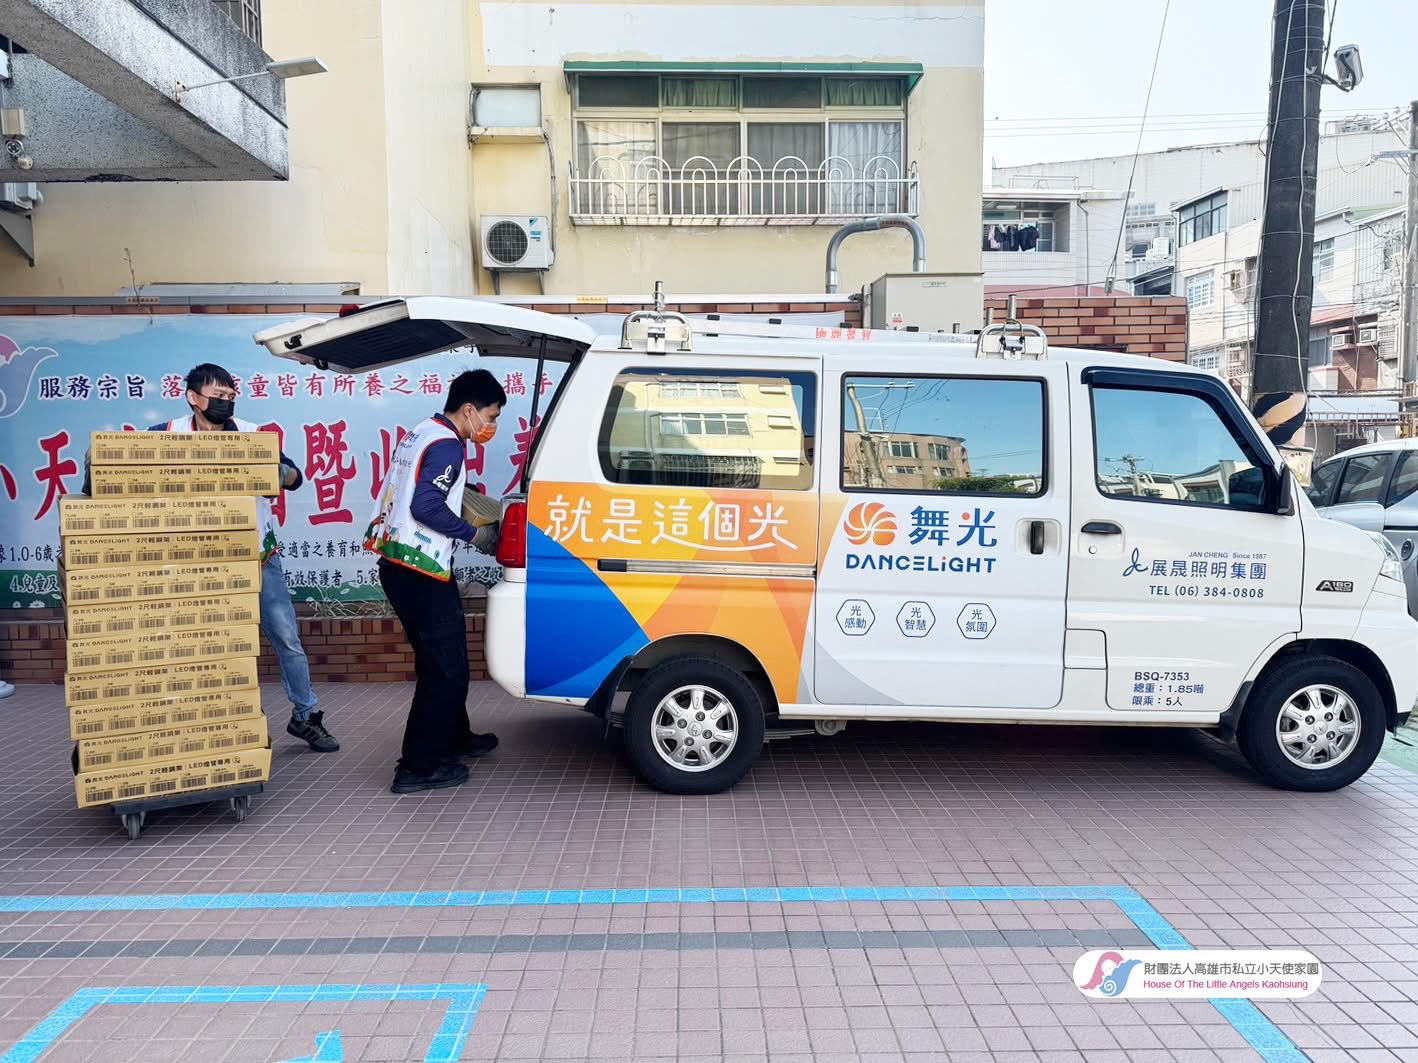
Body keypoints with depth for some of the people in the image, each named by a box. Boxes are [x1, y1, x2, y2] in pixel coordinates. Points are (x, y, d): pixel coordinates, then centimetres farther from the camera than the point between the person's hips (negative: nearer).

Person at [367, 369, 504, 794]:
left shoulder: (420, 435, 16)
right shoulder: (447, 446, -15)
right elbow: (426, 508, -24)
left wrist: (462, 496, 14)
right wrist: (473, 533, -13)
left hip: (399, 565, 10)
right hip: (422, 572, -10)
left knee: (439, 660, 21)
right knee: (446, 668, -2)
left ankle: (454, 739, 35)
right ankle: (419, 766, 3)